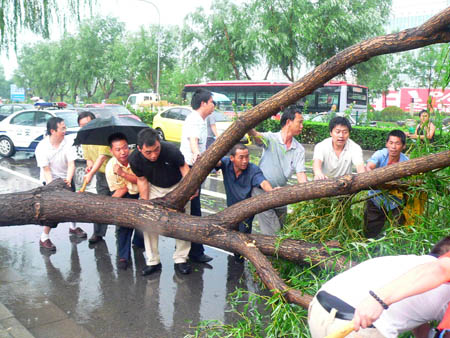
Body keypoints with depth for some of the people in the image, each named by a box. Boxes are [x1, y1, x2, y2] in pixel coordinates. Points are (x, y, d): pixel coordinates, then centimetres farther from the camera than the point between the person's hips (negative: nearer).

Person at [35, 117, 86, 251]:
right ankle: (44, 238, -1)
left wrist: (68, 180, -36)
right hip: (51, 179, -4)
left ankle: (73, 227, 38)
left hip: (66, 178, 4)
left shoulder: (67, 144, -14)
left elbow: (71, 164, -19)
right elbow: (46, 170, -21)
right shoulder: (42, 147, -21)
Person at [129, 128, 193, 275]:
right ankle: (153, 261, 11)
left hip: (177, 186, -2)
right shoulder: (135, 159, -27)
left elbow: (183, 166, -17)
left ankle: (180, 259, 12)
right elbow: (142, 180, -10)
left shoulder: (171, 150, -35)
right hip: (154, 188, 2)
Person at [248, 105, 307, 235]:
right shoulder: (271, 139, -12)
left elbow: (300, 174, -6)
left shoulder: (299, 149, 1)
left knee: (280, 229, 18)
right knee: (272, 233, -7)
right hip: (262, 191, -5)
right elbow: (256, 136, -32)